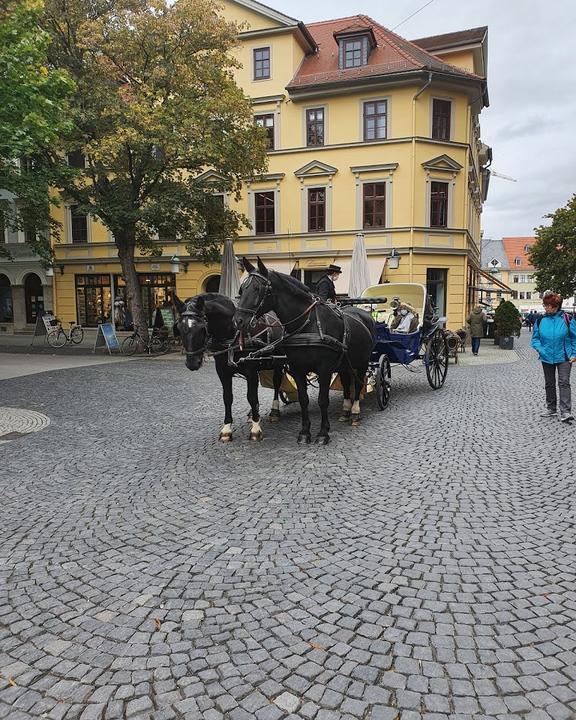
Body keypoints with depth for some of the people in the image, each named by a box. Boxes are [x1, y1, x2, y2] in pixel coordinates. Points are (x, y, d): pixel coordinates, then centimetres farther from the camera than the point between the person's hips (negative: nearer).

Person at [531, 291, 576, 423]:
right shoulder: (540, 320, -2)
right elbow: (535, 338, 7)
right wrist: (539, 348, -12)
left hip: (564, 357, -3)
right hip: (547, 358, 4)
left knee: (564, 383, -11)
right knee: (549, 384, 13)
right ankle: (551, 409, 26)